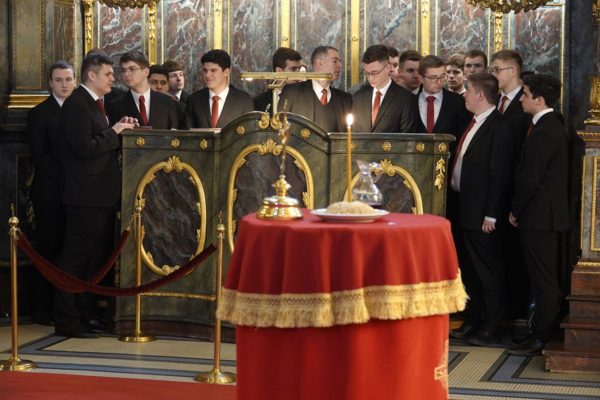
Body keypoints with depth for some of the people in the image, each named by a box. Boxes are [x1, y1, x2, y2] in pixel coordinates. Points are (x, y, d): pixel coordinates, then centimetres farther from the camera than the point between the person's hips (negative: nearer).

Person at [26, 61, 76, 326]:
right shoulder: (40, 114, -1)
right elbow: (38, 155, -7)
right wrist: (64, 180, -13)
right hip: (50, 193, -4)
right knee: (48, 250, -1)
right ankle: (41, 308, 5)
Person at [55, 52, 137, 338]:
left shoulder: (95, 103, 17)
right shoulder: (76, 104, -15)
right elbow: (84, 148, -23)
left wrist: (119, 129, 7)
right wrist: (114, 132, -15)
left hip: (101, 196, 10)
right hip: (85, 196, -10)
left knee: (95, 258, 16)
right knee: (74, 260, -4)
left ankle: (86, 314, 25)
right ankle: (66, 321, 0)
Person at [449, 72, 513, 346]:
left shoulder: (498, 128, -16)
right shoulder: (474, 124, 12)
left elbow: (500, 175, -18)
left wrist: (491, 215, -20)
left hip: (482, 213, -9)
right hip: (465, 208, 9)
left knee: (489, 271, 0)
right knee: (470, 270, 16)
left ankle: (491, 330, 7)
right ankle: (473, 321, 27)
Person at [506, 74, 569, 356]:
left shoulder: (543, 132, -19)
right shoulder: (553, 126, 13)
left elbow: (531, 179, -20)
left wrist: (516, 211, -8)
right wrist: (519, 209, 17)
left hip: (539, 215, -10)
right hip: (548, 214, 10)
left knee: (543, 279, -5)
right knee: (546, 278, 15)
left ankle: (540, 338, 0)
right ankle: (549, 329, 21)